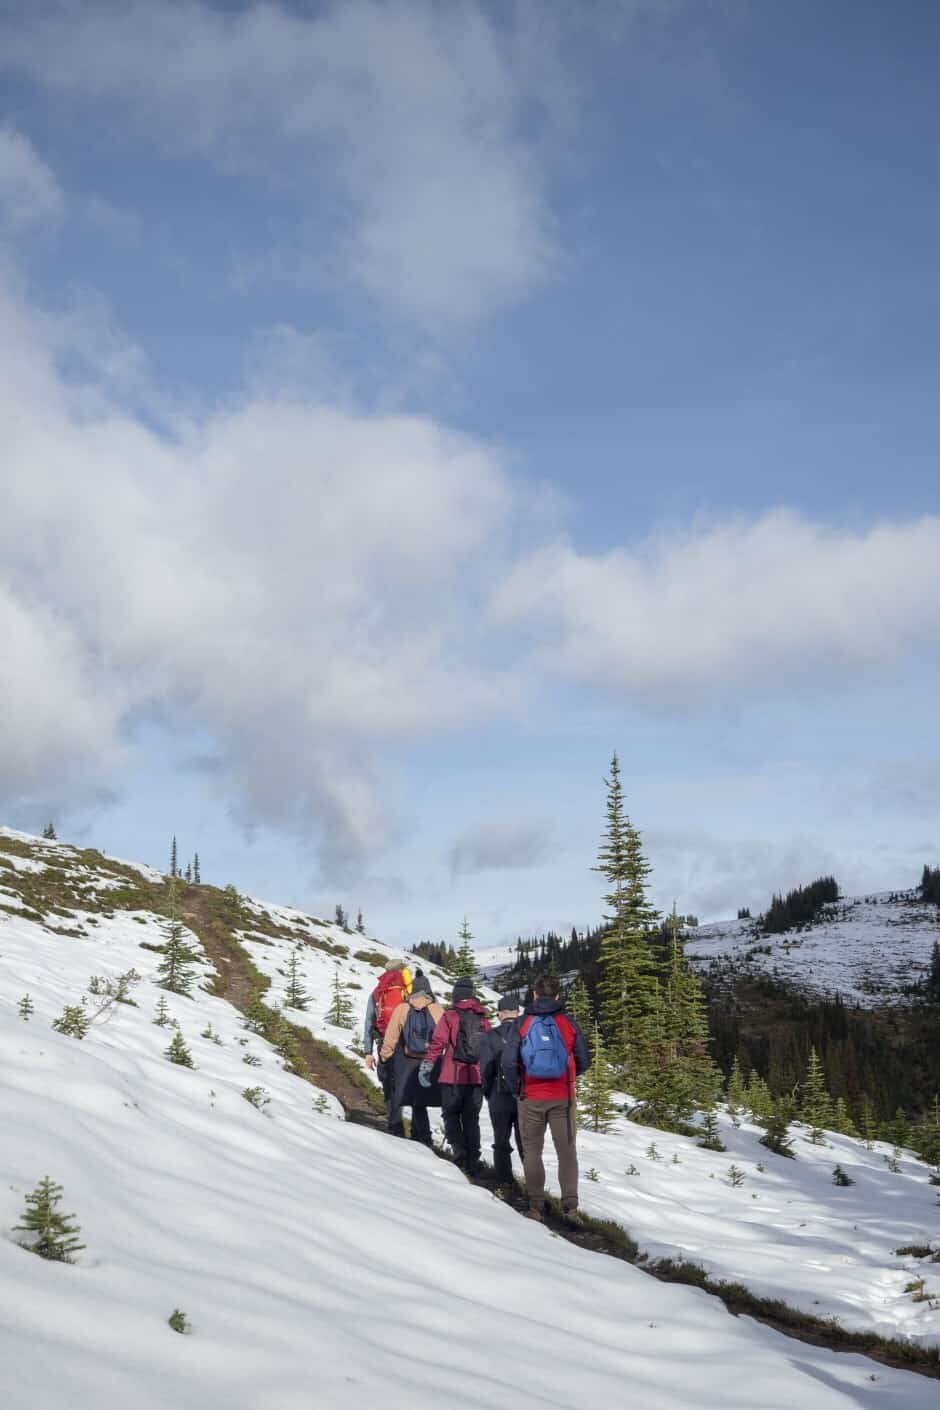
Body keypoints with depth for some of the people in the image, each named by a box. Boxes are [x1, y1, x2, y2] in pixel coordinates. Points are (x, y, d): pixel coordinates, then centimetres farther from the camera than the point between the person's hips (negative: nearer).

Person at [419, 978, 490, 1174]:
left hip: (453, 1076, -4)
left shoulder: (450, 1016, -3)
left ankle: (460, 1154, -8)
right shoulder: (482, 1018, 9)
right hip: (476, 1077, 4)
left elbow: (438, 1042, -12)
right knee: (471, 1118, 12)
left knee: (451, 1115, 8)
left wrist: (427, 1065, -10)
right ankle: (472, 1162, 10)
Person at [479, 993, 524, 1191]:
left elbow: (485, 1070, -7)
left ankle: (504, 1180, 10)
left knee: (501, 1141, 11)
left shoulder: (490, 1036, -8)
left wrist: (488, 1093, 9)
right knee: (525, 1142, 11)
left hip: (500, 1099, -1)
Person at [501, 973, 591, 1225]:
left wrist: (516, 1088, 7)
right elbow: (584, 1061, 2)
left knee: (532, 1150, 11)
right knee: (567, 1150, 8)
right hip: (562, 1098, 1)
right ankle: (571, 1206, 2)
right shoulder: (568, 1023, -3)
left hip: (531, 1098, 0)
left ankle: (535, 1206, 10)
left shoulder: (522, 1024, -6)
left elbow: (508, 1062, -9)